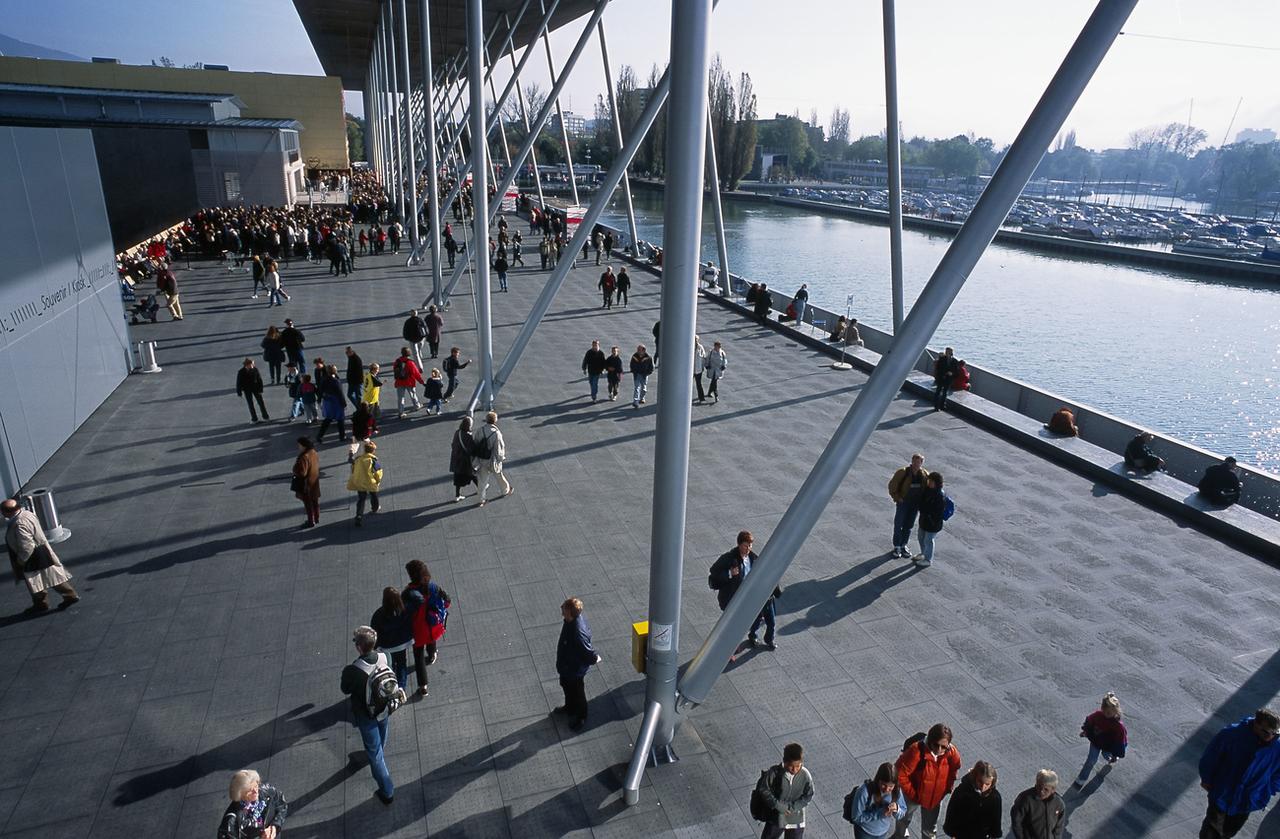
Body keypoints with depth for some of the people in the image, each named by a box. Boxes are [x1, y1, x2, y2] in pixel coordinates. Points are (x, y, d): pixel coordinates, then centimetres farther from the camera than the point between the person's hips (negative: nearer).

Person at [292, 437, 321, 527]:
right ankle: (316, 519, 32)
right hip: (315, 482, 9)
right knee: (315, 501, 20)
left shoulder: (304, 457, -28)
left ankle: (311, 522, 17)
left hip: (306, 484, -8)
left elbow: (302, 473, -27)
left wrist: (295, 469, -11)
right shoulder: (314, 453, 0)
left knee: (308, 504, 6)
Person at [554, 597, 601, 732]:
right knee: (566, 687, 32)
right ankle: (569, 708, 60)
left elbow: (590, 655, -35)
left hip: (575, 670, -8)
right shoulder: (574, 619, -18)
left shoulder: (578, 634, -44)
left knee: (577, 694, 20)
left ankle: (581, 718, 47)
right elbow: (588, 632, 2)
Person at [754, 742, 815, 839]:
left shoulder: (805, 775, -19)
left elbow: (808, 796, -9)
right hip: (775, 818, 0)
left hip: (796, 820, 1)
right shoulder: (774, 773, -23)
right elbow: (762, 789, -15)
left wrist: (792, 807, -18)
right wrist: (777, 805, -22)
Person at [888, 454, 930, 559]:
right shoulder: (903, 472, -17)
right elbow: (892, 485, -11)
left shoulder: (924, 475, -5)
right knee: (898, 525, 4)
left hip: (915, 504, 4)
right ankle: (896, 547, 17)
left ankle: (903, 546, 29)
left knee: (908, 526, 14)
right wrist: (897, 497, -13)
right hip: (903, 502, -4)